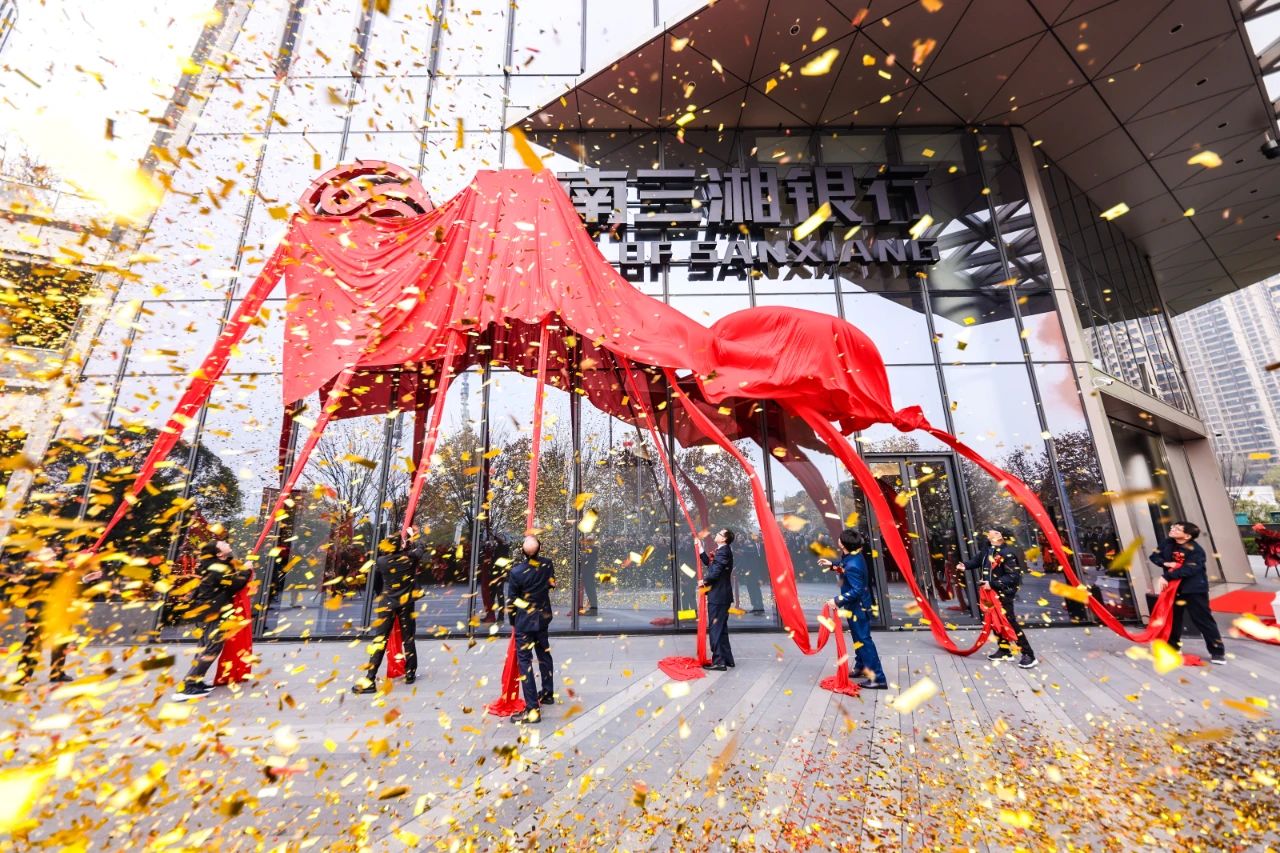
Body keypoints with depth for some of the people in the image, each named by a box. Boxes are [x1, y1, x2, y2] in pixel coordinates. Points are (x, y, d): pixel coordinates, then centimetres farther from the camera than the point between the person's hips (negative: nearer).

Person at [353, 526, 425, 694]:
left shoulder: (380, 562, -6)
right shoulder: (410, 557, -9)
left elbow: (376, 585, 8)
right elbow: (421, 549, 13)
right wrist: (413, 536, 29)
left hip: (387, 604, 0)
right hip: (406, 603, 0)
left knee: (380, 639, 1)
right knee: (408, 639, 10)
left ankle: (369, 680, -4)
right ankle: (410, 674, 19)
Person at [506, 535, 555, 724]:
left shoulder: (516, 571, -22)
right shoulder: (547, 564, -10)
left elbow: (511, 601, -10)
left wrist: (513, 622, 6)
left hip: (524, 621, -5)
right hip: (543, 617, 5)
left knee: (524, 661, 2)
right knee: (544, 653, 21)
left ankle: (533, 710, 2)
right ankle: (548, 693, 38)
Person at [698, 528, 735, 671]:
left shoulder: (723, 552, -18)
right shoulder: (723, 551, 14)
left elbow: (715, 572, -25)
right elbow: (709, 563, 22)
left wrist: (704, 581, -8)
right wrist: (699, 547, 19)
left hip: (718, 596, -10)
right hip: (721, 595, 10)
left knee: (715, 628, -3)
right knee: (721, 628, 17)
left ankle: (719, 662, 3)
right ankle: (727, 659, 26)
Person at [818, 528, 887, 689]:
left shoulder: (852, 565, -31)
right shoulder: (855, 556, -2)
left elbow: (856, 591, -31)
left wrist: (838, 600, -26)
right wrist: (832, 565, 19)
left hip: (858, 608, -10)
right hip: (858, 606, 10)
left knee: (863, 640, -2)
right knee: (859, 638, 22)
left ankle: (878, 678, 6)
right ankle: (860, 668, 37)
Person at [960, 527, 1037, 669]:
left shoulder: (1007, 553, -23)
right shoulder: (987, 547, 0)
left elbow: (1013, 576, -23)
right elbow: (979, 559, 16)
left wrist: (993, 584, -26)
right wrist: (966, 566, 0)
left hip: (1003, 594, -8)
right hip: (989, 592, 8)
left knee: (1010, 623, -4)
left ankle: (1028, 655, 9)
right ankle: (1004, 650, 30)